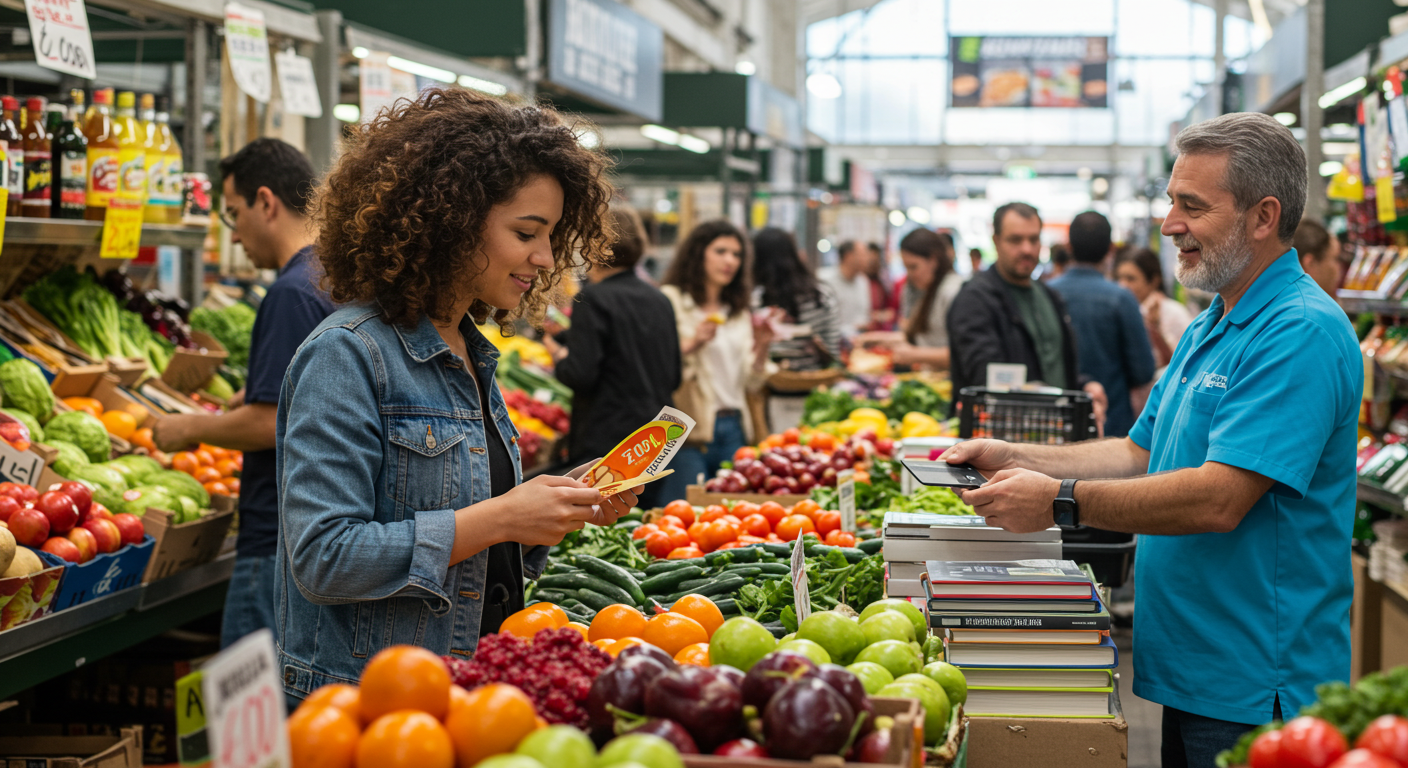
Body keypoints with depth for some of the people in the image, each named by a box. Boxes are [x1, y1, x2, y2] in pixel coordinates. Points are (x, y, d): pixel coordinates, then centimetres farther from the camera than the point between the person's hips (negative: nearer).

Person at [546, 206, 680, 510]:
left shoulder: (593, 299, -10)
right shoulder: (660, 300, 11)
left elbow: (581, 376, -16)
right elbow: (674, 379, 15)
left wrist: (560, 358, 3)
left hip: (605, 442, -7)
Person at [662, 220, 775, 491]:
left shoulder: (739, 313, 19)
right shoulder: (671, 301, -1)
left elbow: (751, 384, 15)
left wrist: (761, 349, 0)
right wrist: (692, 343, -23)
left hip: (733, 430, 6)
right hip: (689, 433, -6)